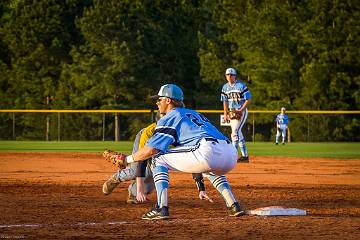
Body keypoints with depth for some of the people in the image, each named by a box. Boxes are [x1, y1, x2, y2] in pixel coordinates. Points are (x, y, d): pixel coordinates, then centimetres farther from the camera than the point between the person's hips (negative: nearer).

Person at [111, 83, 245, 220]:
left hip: (209, 152, -8)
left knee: (158, 159, 8)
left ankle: (161, 208, -4)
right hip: (231, 154, 8)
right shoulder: (194, 113, 35)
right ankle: (233, 206, 23)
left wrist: (128, 159, 18)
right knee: (210, 169, 43)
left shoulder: (169, 118, 11)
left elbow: (150, 150, 4)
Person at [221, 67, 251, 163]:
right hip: (231, 112, 7)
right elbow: (225, 101, 15)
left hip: (241, 111, -7)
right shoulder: (225, 87, 9)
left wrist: (240, 110, -18)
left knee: (235, 132, -18)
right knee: (238, 133, 8)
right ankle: (245, 155, 14)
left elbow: (248, 100, -10)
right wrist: (225, 114, 6)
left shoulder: (241, 85, -10)